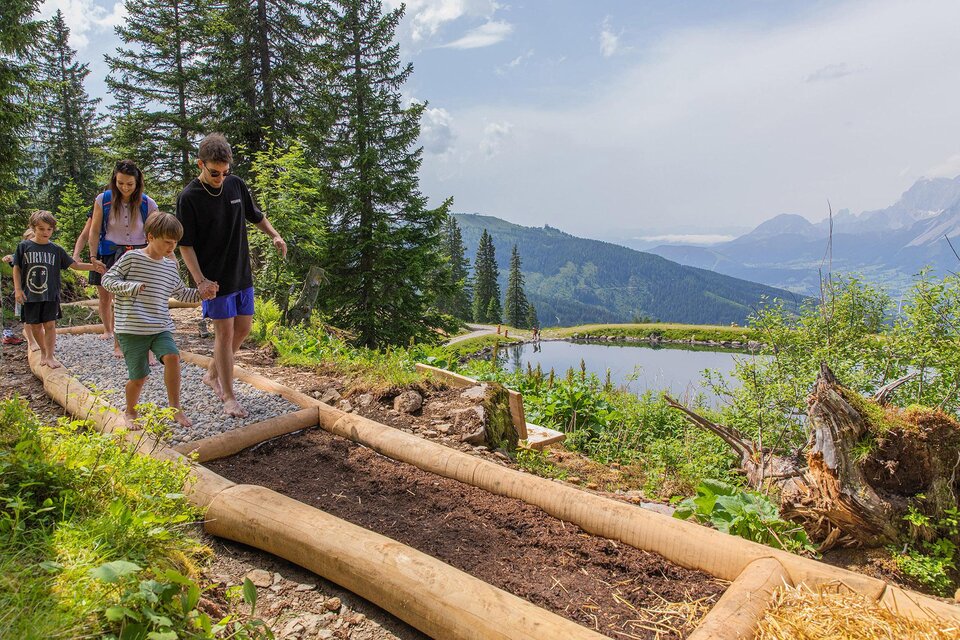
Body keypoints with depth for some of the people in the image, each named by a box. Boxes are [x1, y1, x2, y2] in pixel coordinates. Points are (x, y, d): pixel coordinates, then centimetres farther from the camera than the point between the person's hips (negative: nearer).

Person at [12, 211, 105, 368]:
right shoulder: (24, 246, 0)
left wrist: (93, 266, -9)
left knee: (49, 325, -1)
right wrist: (18, 289, -3)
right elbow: (17, 269, 3)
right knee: (35, 325, 9)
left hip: (50, 295, 0)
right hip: (30, 295, 0)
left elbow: (74, 265, 4)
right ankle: (43, 351, 28)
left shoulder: (56, 250, 2)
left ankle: (50, 356, 8)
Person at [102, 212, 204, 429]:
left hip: (161, 327, 4)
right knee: (139, 376, -1)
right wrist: (130, 287, -20)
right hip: (132, 328, -4)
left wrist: (201, 293, 6)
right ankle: (130, 412, 28)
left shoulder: (171, 265, 10)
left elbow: (181, 293, 22)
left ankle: (175, 408, -9)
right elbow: (107, 280, -3)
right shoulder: (132, 258, -6)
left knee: (172, 356, -22)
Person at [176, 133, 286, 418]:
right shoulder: (189, 197, -12)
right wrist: (200, 280, -19)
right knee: (225, 332, -4)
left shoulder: (236, 185, 2)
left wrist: (274, 235, -1)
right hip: (215, 279, -6)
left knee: (243, 328, 12)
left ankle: (212, 375, 33)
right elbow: (185, 245, -11)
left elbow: (256, 215, 17)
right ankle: (228, 396, 8)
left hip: (242, 274, 6)